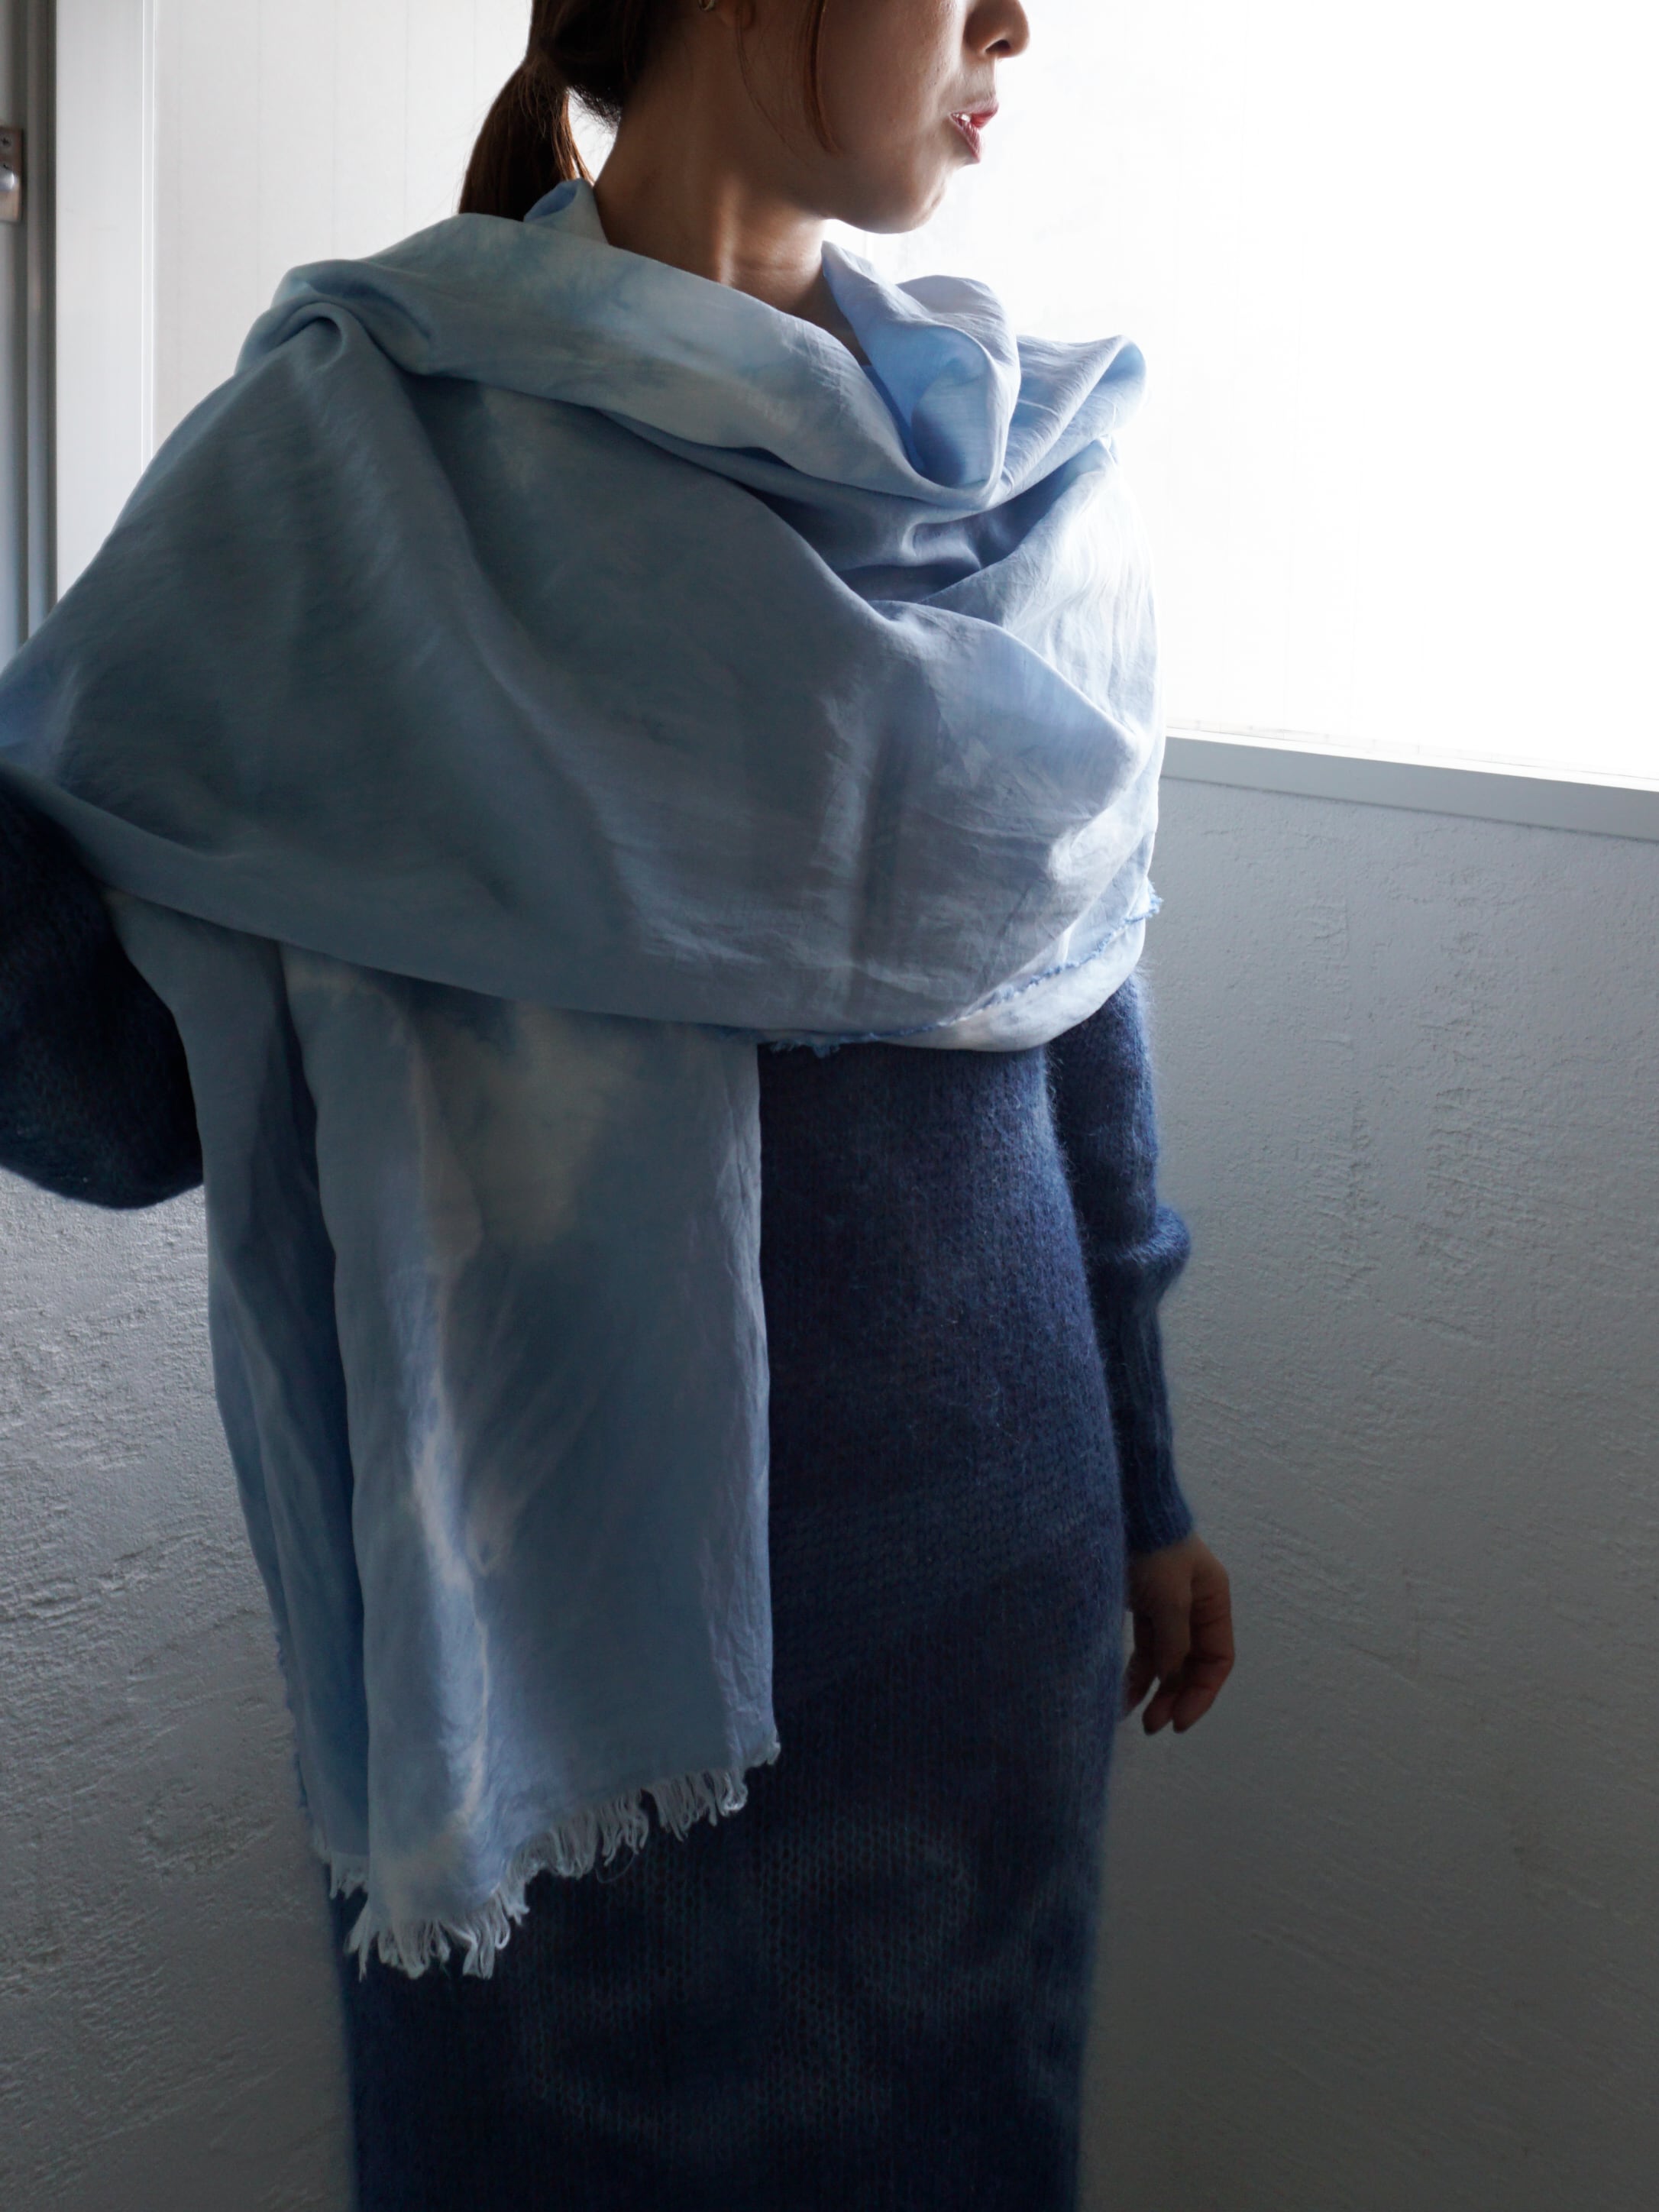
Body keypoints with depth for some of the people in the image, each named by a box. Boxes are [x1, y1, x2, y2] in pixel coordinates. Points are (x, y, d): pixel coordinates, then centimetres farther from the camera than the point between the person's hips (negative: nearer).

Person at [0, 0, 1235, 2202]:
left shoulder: (1026, 459, 3)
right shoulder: (378, 434, -10)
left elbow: (1082, 999, 10)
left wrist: (1146, 1484, 14)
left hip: (981, 1502, 4)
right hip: (582, 1507, -4)